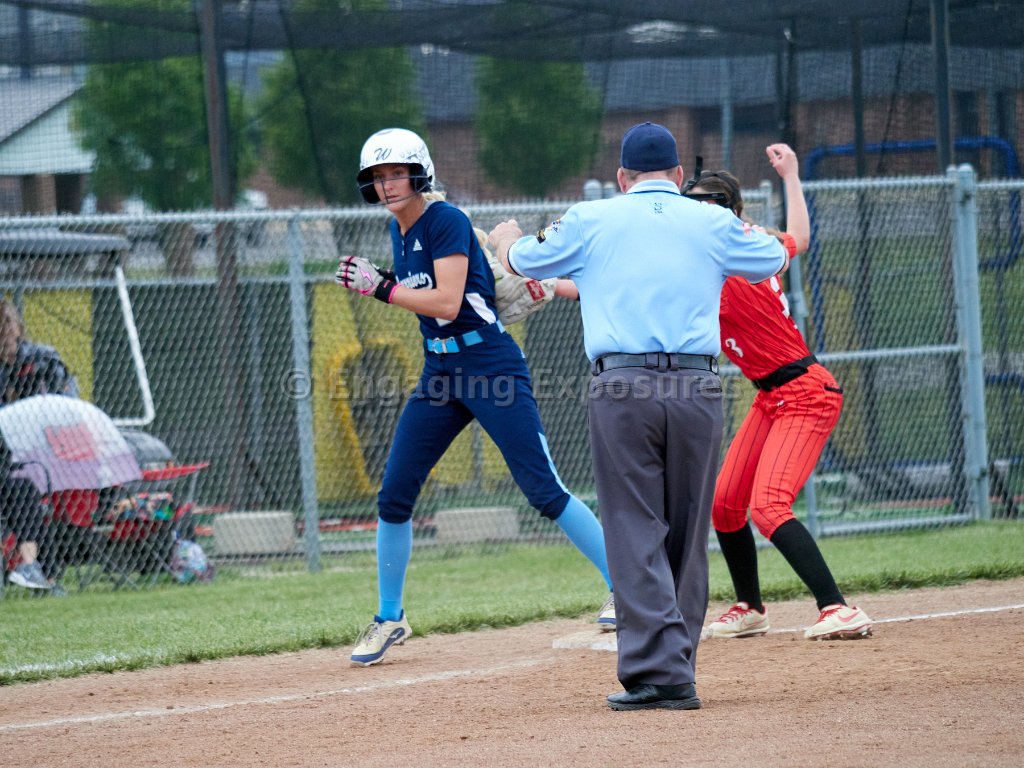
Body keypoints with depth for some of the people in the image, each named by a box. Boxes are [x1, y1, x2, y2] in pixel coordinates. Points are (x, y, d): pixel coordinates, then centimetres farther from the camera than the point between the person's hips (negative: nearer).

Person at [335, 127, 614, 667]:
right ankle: (389, 619, 15)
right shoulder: (401, 230, 10)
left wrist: (381, 286, -20)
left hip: (491, 365, -8)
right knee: (393, 496, 3)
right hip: (440, 374, 8)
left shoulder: (445, 221, -14)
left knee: (543, 490, -11)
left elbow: (447, 302, -22)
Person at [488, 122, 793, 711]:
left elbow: (521, 262, 25)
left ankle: (659, 672, -11)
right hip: (697, 390, 1)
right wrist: (742, 234, 53)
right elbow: (777, 260, 31)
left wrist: (507, 238, 49)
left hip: (621, 391, -1)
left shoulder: (589, 220, 10)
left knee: (636, 535, -2)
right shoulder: (714, 223, 13)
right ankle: (677, 672, 12)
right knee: (687, 537, 9)